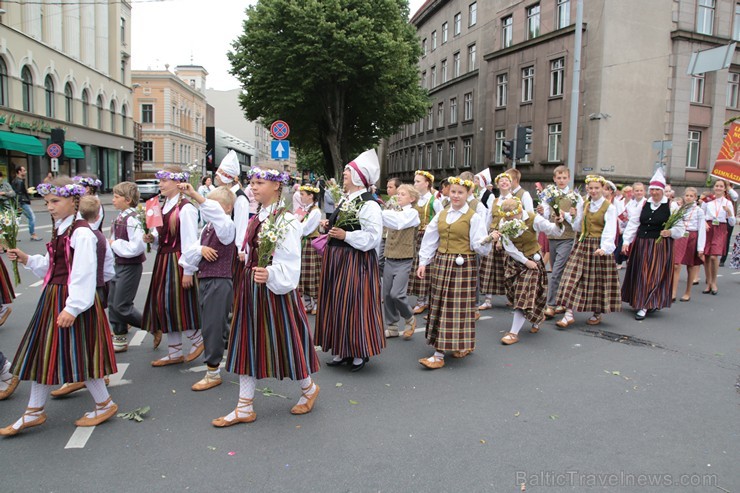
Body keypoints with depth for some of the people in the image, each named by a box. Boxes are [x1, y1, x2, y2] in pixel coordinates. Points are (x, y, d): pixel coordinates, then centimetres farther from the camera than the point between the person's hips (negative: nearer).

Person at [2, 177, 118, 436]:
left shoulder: (81, 233, -17)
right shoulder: (59, 230, 12)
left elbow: (83, 274, -21)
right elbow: (50, 266, 17)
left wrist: (72, 308, -23)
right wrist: (27, 259, 3)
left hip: (73, 300, -9)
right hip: (52, 297, 9)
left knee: (78, 354, 0)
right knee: (43, 352, 14)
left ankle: (105, 404, 18)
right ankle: (34, 411, 28)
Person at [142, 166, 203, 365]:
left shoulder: (185, 208, -15)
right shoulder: (164, 206, 12)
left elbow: (190, 241, -18)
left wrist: (188, 271, -18)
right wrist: (152, 238, -1)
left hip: (177, 262, -9)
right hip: (163, 260, 9)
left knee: (176, 305, -4)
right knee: (163, 304, 12)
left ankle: (198, 340, 20)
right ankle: (174, 353, 23)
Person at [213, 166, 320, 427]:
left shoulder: (286, 221, -14)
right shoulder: (256, 218, 10)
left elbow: (289, 264, -20)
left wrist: (270, 274, -35)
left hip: (275, 289, -8)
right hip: (251, 287, 8)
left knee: (282, 339, 5)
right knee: (247, 344, 9)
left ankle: (309, 388, 32)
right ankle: (244, 408, 20)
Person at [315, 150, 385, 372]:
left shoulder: (369, 205, -15)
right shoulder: (345, 200, 13)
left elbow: (372, 237, -21)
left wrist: (345, 235, -22)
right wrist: (328, 226, 6)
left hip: (355, 261, -9)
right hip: (336, 258, 9)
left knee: (353, 304, -3)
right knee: (336, 303, 12)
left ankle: (360, 352, 13)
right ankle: (342, 350, 25)